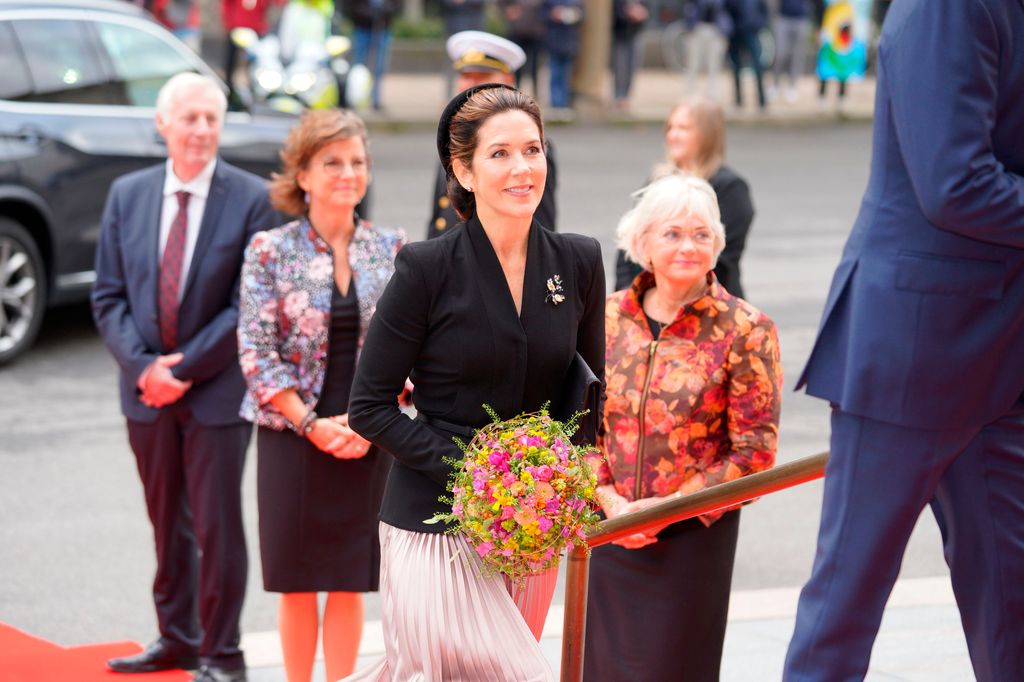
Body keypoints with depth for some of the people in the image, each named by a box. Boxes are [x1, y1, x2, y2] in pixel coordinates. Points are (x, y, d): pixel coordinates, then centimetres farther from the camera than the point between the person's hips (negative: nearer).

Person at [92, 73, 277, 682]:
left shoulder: (251, 199, -6)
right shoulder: (127, 195, 6)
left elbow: (249, 306, -9)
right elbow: (109, 296, 6)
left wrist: (184, 368, -13)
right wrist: (142, 367, -9)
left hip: (216, 389, -4)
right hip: (147, 389, 4)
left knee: (217, 525, 0)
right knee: (166, 521, 14)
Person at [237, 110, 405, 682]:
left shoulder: (393, 250, 4)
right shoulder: (271, 252, -3)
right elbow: (257, 351, -6)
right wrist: (312, 423, -12)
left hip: (369, 438, 2)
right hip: (292, 435, -2)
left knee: (350, 581, 6)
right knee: (297, 582, 4)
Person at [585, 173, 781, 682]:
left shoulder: (746, 330, -7)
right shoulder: (608, 318, 4)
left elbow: (753, 452, -8)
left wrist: (670, 507, -13)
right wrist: (609, 501, -8)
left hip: (693, 537, -3)